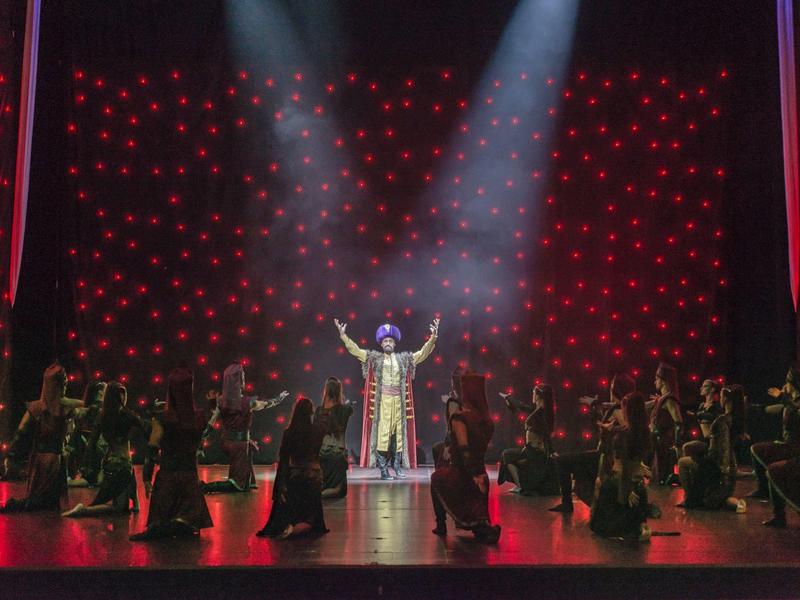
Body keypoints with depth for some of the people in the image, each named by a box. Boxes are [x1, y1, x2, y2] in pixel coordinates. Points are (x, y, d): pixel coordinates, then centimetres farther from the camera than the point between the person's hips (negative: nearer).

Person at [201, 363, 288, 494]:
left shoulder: (221, 401, -6)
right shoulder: (248, 402, -20)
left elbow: (210, 424, -2)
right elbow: (268, 404, -3)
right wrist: (280, 398, 16)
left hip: (226, 442, 6)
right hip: (239, 445, -6)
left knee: (250, 446, 36)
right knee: (238, 485, 5)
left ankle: (249, 482, 36)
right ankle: (206, 487, -14)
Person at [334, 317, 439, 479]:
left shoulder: (404, 359, 13)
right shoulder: (374, 358, 8)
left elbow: (423, 353, 11)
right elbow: (355, 350, 3)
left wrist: (433, 337, 1)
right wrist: (343, 335, -6)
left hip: (399, 402, 2)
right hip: (382, 402, -2)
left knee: (399, 434, 2)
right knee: (381, 434, -6)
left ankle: (398, 468, 7)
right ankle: (383, 470, -4)